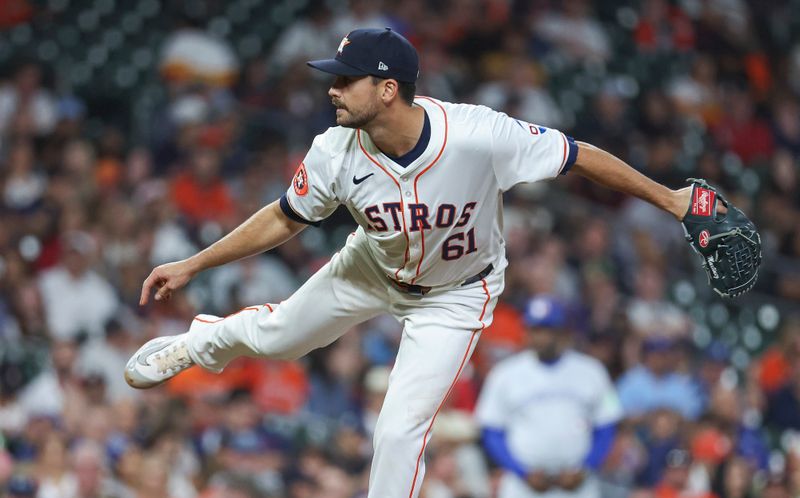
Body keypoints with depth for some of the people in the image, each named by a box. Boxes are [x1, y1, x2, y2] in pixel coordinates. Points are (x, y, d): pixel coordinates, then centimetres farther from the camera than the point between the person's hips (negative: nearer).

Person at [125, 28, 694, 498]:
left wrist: (668, 198, -25)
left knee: (400, 431, -11)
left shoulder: (478, 134, -40)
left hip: (455, 296, -3)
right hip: (374, 268, 3)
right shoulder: (335, 153, -28)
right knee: (277, 335, 22)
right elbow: (285, 219, -8)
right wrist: (192, 265, -7)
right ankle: (201, 342, 58)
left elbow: (581, 156, -29)